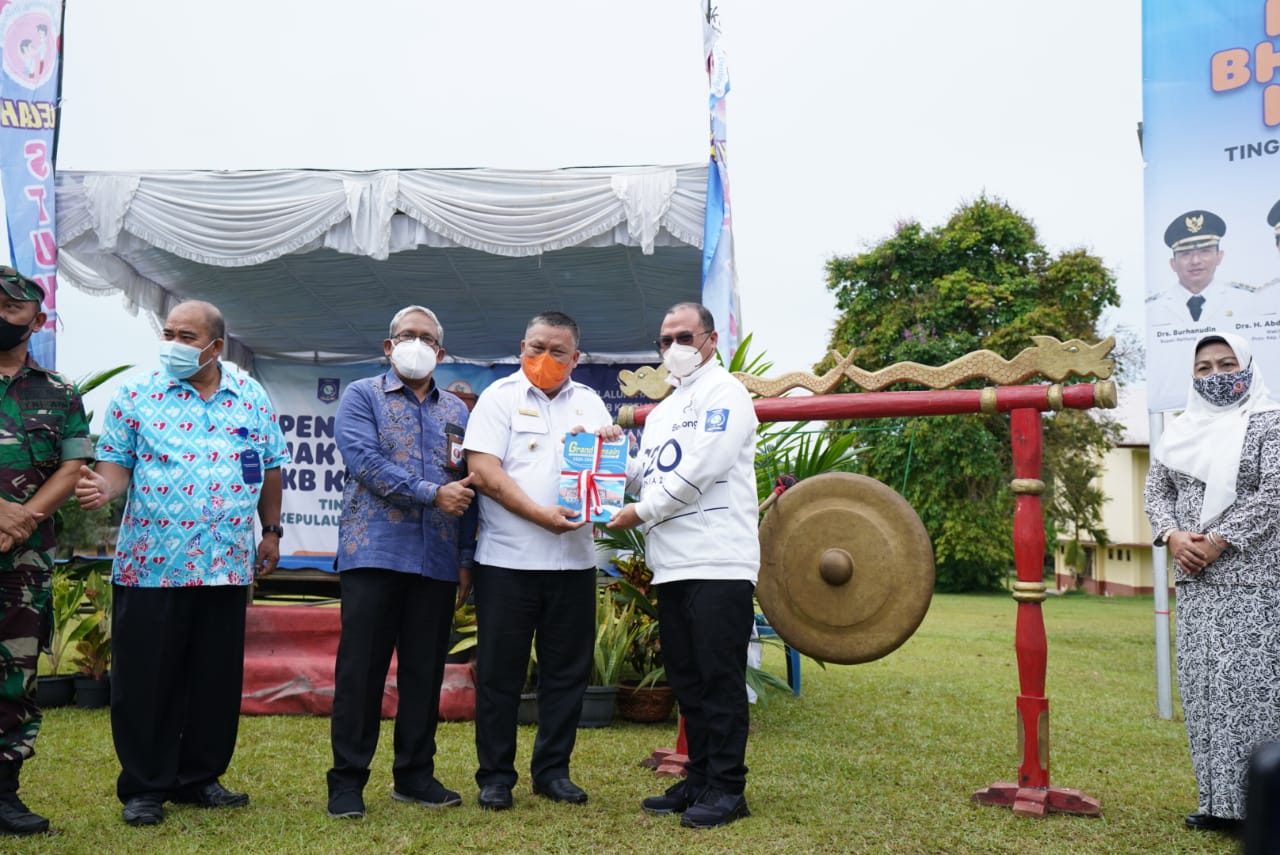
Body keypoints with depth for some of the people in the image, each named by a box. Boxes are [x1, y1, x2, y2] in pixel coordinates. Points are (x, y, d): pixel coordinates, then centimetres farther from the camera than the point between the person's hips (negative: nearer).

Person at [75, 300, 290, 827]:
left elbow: (271, 468, 14)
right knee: (145, 680, 3)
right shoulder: (135, 395, 1)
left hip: (226, 566, 2)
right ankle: (142, 788, 17)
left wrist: (271, 532, 13)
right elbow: (116, 463, 0)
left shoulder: (252, 398, 7)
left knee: (217, 679, 10)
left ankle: (199, 778, 25)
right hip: (149, 565, -2)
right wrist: (104, 488, -22)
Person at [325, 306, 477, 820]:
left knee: (426, 670, 9)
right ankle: (347, 780, 9)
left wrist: (467, 559, 8)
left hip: (438, 562, 4)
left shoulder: (457, 411, 16)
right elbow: (364, 460, -12)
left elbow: (468, 488, 13)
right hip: (374, 553, -4)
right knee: (361, 668, 0)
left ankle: (415, 774, 20)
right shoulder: (361, 397, 5)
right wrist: (431, 493, -14)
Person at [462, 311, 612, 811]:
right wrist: (542, 515, -17)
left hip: (574, 560, 4)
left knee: (567, 672, 9)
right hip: (507, 559, -4)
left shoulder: (590, 404, 14)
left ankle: (553, 771, 22)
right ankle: (495, 776, 15)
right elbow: (483, 472, -10)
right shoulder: (499, 398, 1)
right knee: (500, 673, 4)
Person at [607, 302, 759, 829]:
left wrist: (640, 513, -10)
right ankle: (699, 781, 20)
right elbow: (648, 475, 21)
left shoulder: (723, 394, -4)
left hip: (718, 562, -8)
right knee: (687, 680, 12)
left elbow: (699, 472, -15)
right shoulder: (664, 410, 22)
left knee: (719, 680, -4)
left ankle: (726, 789, 4)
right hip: (673, 564, 8)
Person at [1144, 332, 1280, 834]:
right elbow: (1156, 489, 12)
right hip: (1194, 583, 6)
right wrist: (1172, 536, -7)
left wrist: (1217, 541, -16)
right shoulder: (1182, 430, 14)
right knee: (1202, 687, 6)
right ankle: (1220, 802, 15)